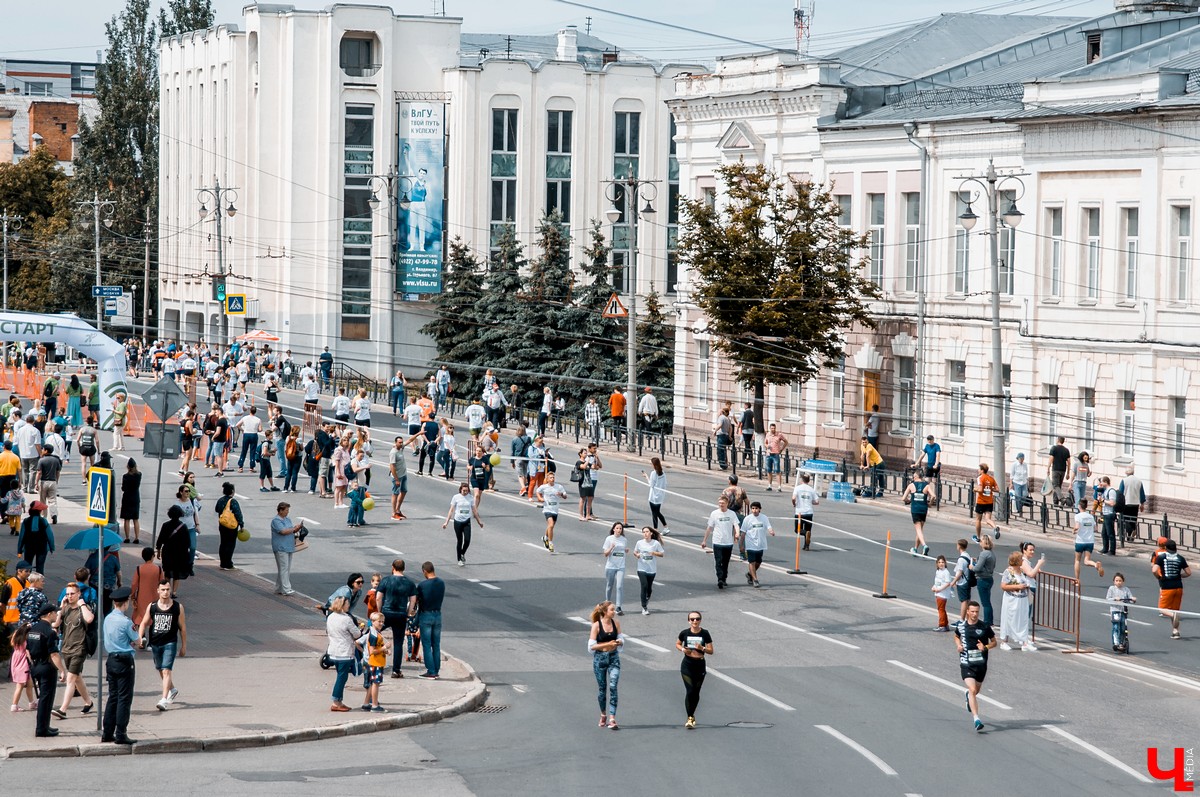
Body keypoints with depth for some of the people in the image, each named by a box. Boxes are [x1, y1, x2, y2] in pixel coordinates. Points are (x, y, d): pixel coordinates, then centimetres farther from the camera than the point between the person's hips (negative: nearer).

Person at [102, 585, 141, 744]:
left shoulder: (107, 619, 7)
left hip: (111, 659, 8)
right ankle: (120, 734, -4)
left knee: (113, 697, 14)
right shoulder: (125, 622, -16)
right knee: (124, 698, -3)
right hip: (125, 661, -8)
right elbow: (138, 642, -5)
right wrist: (135, 641, 16)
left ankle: (107, 733, 15)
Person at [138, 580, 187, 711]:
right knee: (160, 670, 20)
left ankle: (164, 700, -18)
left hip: (170, 643, -4)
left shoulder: (178, 607, -4)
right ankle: (172, 690, 44)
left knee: (166, 671, -15)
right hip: (155, 643, 4)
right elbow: (144, 623, 6)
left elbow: (182, 627, 3)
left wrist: (184, 646, 4)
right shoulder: (152, 607, 0)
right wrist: (140, 638, -12)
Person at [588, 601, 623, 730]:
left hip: (614, 658, 2)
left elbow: (621, 639, 11)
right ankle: (603, 714, 32)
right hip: (600, 658, -2)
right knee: (602, 688, 10)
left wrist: (619, 642, -13)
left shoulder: (616, 623, 1)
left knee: (613, 687, -11)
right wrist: (608, 644, -19)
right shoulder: (596, 625, -11)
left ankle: (612, 719, -14)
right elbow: (591, 646, -11)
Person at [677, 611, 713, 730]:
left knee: (696, 692, 10)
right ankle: (690, 718, -10)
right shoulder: (684, 633, -4)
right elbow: (677, 644, 14)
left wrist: (702, 648, -21)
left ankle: (691, 715, 29)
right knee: (689, 691, -12)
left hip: (700, 666, 1)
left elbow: (711, 651, -2)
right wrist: (682, 649, -7)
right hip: (687, 665, -1)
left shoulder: (705, 634, -4)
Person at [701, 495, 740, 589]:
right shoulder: (714, 514, 1)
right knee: (719, 562, -12)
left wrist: (737, 533, -28)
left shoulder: (732, 514, 2)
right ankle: (720, 580, -21)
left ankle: (724, 579, 24)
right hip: (717, 542, -1)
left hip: (729, 543, 1)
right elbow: (709, 528, 7)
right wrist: (705, 541, 9)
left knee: (725, 563, 11)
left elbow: (736, 525, -7)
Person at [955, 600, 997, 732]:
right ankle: (976, 719, -19)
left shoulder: (985, 626, -6)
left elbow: (994, 642, 5)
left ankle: (968, 696, 58)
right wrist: (958, 645, -2)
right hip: (966, 663, -1)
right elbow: (956, 636, 20)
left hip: (981, 664, 2)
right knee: (972, 690, -17)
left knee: (976, 691, 20)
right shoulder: (961, 625, -2)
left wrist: (986, 647, -15)